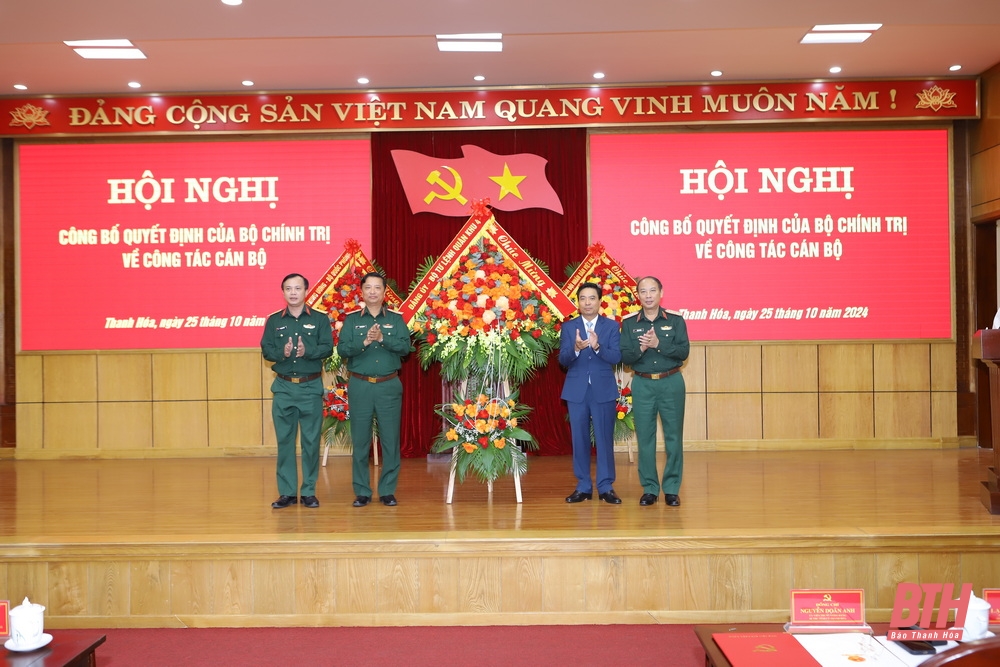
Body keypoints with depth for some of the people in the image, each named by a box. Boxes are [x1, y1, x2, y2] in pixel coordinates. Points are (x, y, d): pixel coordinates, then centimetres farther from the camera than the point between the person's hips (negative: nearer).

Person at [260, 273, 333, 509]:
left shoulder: (320, 319, 3)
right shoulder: (274, 321, 8)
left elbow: (327, 348, -6)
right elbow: (266, 349, 0)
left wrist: (307, 352, -24)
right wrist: (282, 353, -20)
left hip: (311, 387, -1)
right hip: (283, 387, 2)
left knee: (311, 440, 2)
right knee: (284, 440, 4)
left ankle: (309, 492, 11)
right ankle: (287, 492, 11)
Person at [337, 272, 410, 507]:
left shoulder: (396, 319, 6)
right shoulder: (351, 319, 6)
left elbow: (405, 347, -7)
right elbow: (342, 349, -5)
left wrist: (382, 338, -21)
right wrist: (364, 341, -20)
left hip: (389, 385, 0)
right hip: (360, 386, 0)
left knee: (390, 439, 2)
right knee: (360, 440, 4)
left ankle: (388, 490, 12)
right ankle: (362, 491, 14)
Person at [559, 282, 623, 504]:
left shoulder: (612, 326, 2)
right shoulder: (568, 327, 5)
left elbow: (617, 356, -9)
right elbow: (562, 360, -5)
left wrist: (597, 346, -26)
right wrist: (576, 348, -26)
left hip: (603, 390, -1)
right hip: (576, 391, 1)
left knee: (605, 438, 1)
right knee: (579, 439, 6)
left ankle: (606, 487, 10)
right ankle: (583, 487, 15)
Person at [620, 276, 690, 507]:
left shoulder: (675, 320, 1)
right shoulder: (629, 323, 4)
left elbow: (684, 351, -8)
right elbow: (625, 357, -2)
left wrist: (658, 344, -20)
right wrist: (641, 348, -21)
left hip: (671, 383, 0)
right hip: (642, 384, 1)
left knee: (674, 436, 2)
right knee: (645, 437, 3)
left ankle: (672, 488, 12)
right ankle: (649, 489, 13)